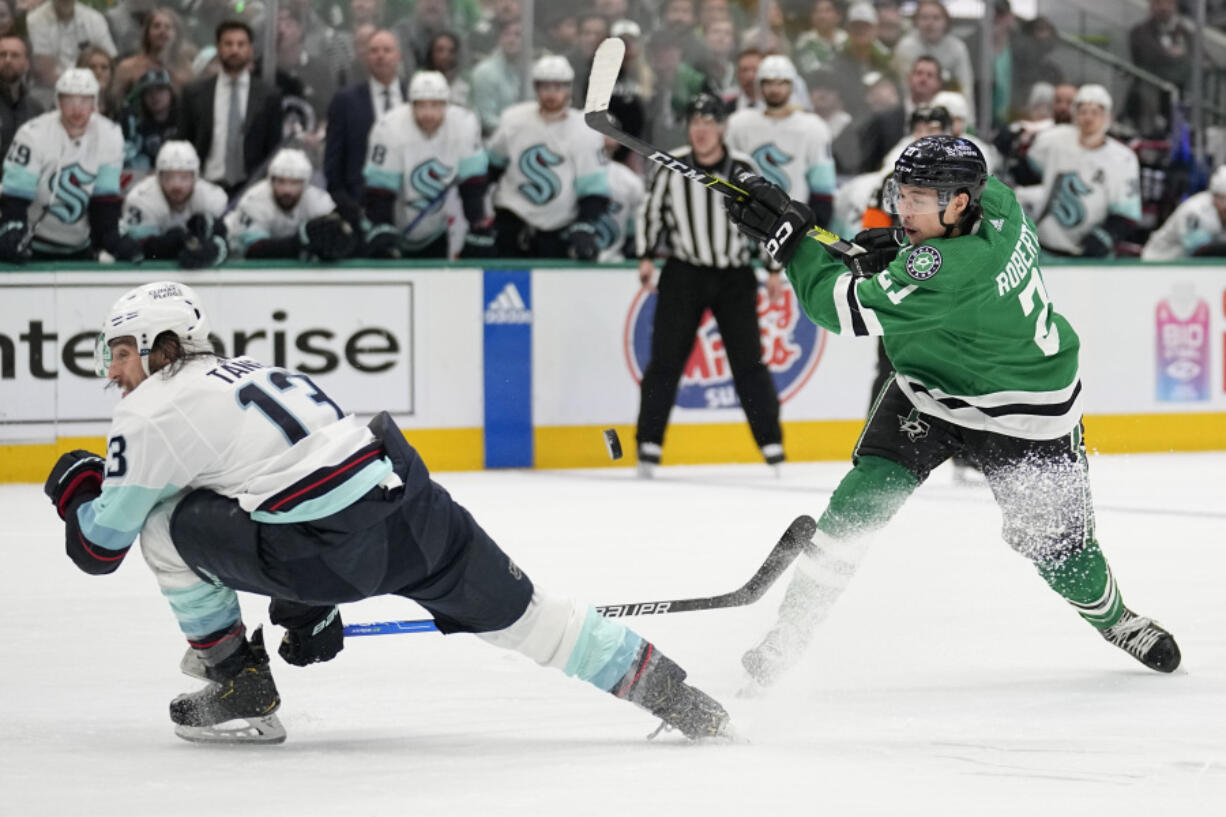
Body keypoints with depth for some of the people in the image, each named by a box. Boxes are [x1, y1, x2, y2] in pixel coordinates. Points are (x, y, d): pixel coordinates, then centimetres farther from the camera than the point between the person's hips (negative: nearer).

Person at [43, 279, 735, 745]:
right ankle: (666, 689, 14)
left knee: (165, 523, 11)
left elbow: (100, 546, 10)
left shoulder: (151, 412, 6)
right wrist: (307, 610, 43)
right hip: (411, 508, 8)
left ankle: (243, 694, 15)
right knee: (518, 615, 18)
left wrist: (75, 485, 31)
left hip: (330, 553, -7)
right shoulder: (254, 374, 31)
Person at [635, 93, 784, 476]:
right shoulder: (672, 167, -4)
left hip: (734, 276, 0)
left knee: (748, 361, -1)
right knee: (666, 358, -4)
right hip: (683, 272, 0)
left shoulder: (743, 169, -5)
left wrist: (774, 270, 1)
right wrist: (647, 257, 0)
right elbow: (650, 211, 8)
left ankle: (771, 441, 7)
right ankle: (649, 444, 1)